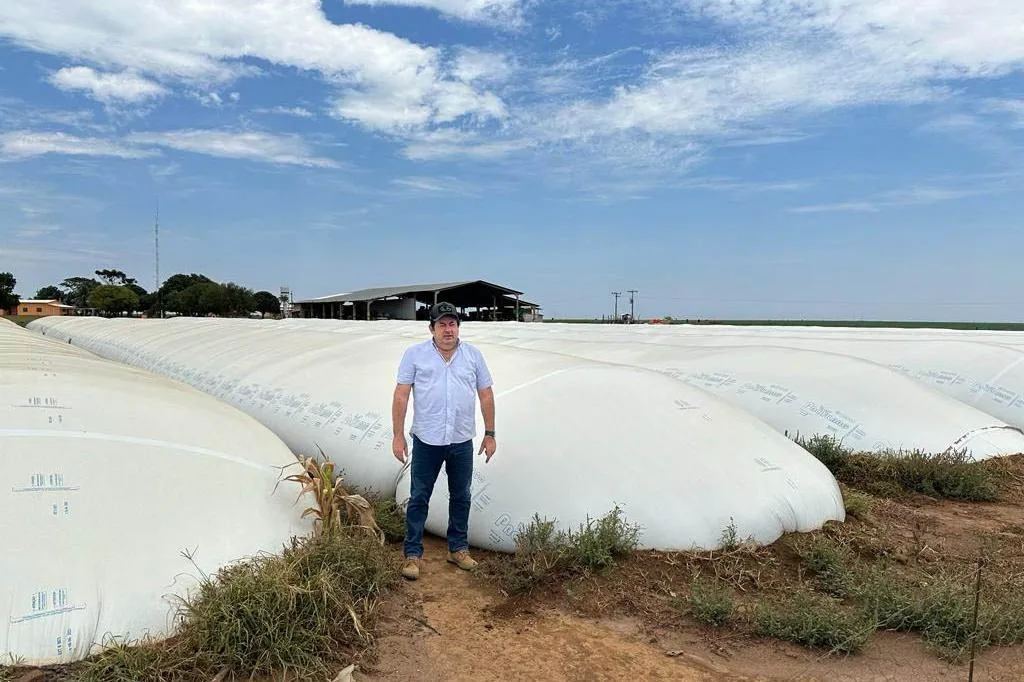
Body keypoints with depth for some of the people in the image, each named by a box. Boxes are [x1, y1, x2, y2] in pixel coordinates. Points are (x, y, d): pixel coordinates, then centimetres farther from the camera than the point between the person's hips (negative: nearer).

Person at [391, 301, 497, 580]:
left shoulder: (473, 355, 3)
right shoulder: (415, 354, -3)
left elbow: (486, 396, 6)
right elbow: (401, 395, -4)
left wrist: (490, 434, 4)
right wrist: (398, 436, -7)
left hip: (462, 442, 3)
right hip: (426, 441, -2)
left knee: (461, 497, 14)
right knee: (419, 498, 6)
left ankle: (458, 549, 29)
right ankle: (413, 554, 18)